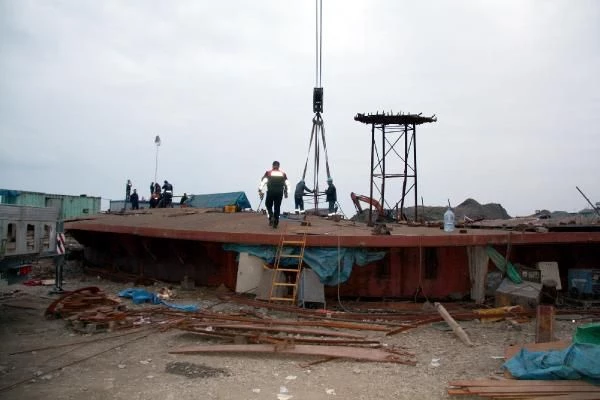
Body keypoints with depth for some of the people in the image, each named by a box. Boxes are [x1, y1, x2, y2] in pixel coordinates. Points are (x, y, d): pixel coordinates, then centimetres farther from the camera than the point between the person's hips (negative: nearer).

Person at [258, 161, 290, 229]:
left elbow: (263, 181, -3)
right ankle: (275, 223, 9)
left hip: (270, 192, -1)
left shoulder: (268, 173, 5)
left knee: (268, 205, 16)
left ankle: (271, 216, -8)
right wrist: (286, 192, 25)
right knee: (277, 207, 10)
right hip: (279, 192, 2)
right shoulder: (283, 173, 11)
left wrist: (260, 191, -1)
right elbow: (287, 184, 14)